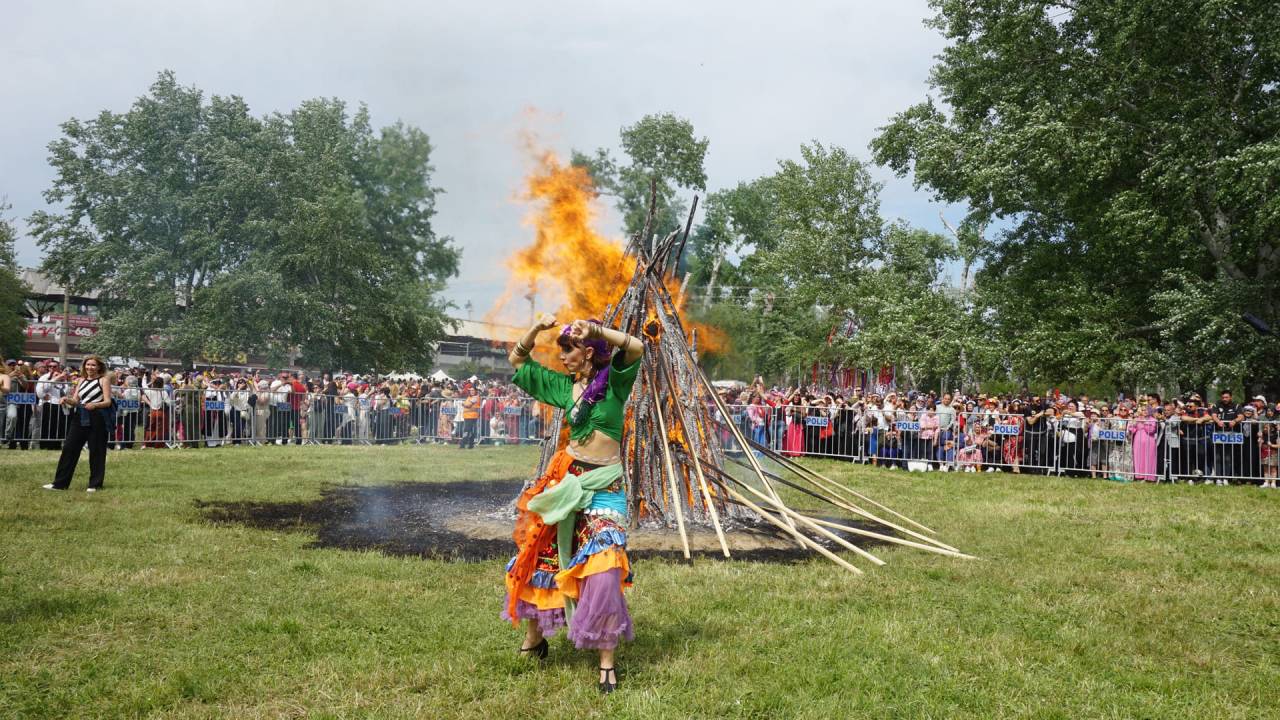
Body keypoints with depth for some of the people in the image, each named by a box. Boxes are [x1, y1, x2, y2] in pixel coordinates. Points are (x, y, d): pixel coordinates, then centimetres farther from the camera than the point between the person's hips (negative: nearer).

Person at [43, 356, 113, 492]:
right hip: (79, 418, 6)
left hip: (97, 419, -5)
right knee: (69, 448, 3)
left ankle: (95, 484, 9)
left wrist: (94, 405, -28)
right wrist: (66, 399, -11)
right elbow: (75, 401, 10)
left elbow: (107, 401, -9)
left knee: (96, 451, 0)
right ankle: (60, 483, 8)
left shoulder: (104, 380, -1)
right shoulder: (82, 380, 14)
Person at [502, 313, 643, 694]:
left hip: (605, 486, -5)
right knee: (539, 553, 11)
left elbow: (636, 348, -22)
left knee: (603, 568, -12)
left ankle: (607, 658, 0)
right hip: (566, 479, 5)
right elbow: (517, 359, 16)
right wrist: (537, 328, 1)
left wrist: (595, 328, -23)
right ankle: (534, 632, 33)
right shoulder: (564, 386, 9)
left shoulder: (613, 381, -2)